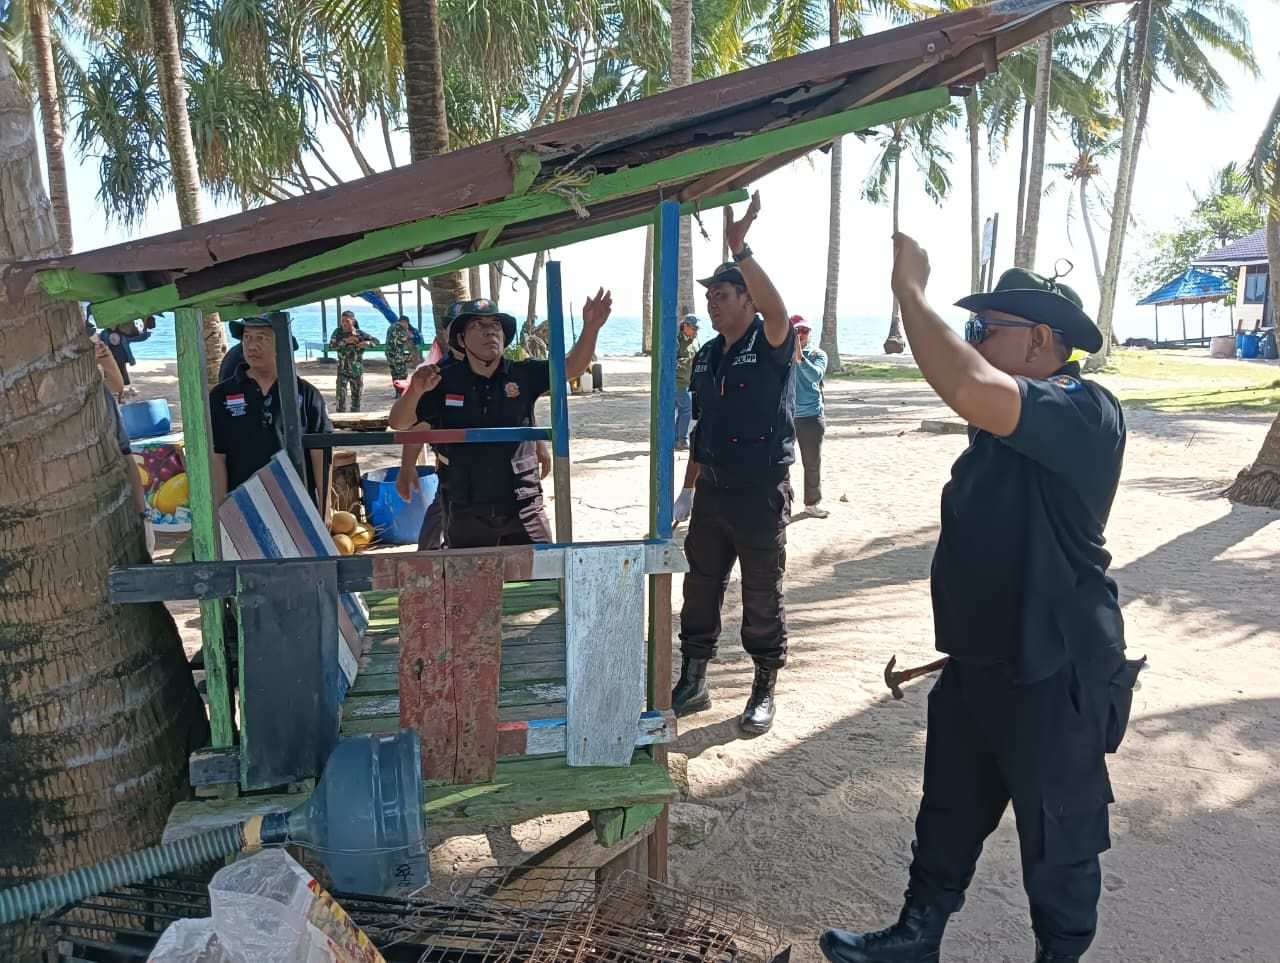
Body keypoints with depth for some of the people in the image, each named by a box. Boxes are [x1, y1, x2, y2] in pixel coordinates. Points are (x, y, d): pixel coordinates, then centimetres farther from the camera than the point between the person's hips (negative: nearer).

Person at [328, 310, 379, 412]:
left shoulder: (360, 333, -4)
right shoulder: (338, 332, -3)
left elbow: (376, 341, -1)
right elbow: (331, 346, -15)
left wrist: (366, 343, -21)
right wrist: (346, 341, -24)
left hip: (357, 371, 1)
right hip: (343, 370, -1)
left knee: (356, 396, 10)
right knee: (341, 396, -11)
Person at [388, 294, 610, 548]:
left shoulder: (523, 375, -3)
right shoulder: (444, 381, -4)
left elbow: (571, 366, -11)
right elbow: (398, 423, -2)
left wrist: (591, 328, -28)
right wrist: (415, 391, -22)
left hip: (524, 511, 0)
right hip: (465, 515, 1)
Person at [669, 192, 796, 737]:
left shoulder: (772, 345, -8)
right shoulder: (706, 357, 11)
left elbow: (776, 310, -33)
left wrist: (740, 249, -42)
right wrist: (689, 488, 15)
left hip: (762, 495, -6)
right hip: (712, 492, 6)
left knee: (762, 599, 5)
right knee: (699, 589, 12)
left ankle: (764, 692, 22)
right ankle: (692, 684, 27)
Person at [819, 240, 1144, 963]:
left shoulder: (1084, 410, -21)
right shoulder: (1014, 420, 11)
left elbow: (972, 391, -42)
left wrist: (910, 290, -30)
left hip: (1053, 676, -9)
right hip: (979, 660, 9)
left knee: (1058, 838, 13)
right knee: (948, 816, 21)